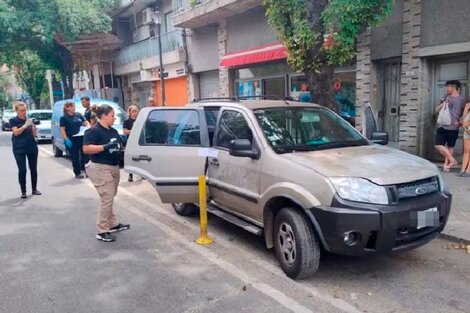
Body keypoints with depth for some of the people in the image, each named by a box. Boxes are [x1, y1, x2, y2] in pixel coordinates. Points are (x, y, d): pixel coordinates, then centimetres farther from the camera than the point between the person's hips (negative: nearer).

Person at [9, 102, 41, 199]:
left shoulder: (29, 119, 8)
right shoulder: (13, 120, -1)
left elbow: (34, 135, 6)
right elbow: (16, 132, -15)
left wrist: (33, 126, -11)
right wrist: (25, 125, -25)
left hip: (32, 147, 4)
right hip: (19, 149, -4)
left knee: (33, 169, 7)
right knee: (22, 170, -6)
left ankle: (34, 189, 18)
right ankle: (23, 191, 3)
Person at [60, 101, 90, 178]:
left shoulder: (79, 115, 10)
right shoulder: (64, 118, -2)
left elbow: (86, 122, 15)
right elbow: (62, 130, -6)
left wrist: (88, 128, -7)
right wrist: (66, 139, -16)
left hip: (81, 138, 4)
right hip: (71, 140, -4)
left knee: (85, 155, 4)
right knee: (75, 157, 3)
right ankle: (77, 173, 12)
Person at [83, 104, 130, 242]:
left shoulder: (113, 131, 13)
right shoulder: (93, 131, -12)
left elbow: (119, 145, 24)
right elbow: (86, 148, -21)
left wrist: (121, 146, 2)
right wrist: (105, 147, -27)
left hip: (114, 167, 9)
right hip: (101, 168, -9)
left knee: (109, 199, 18)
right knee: (107, 199, -10)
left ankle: (113, 224, 30)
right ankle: (102, 231, -2)